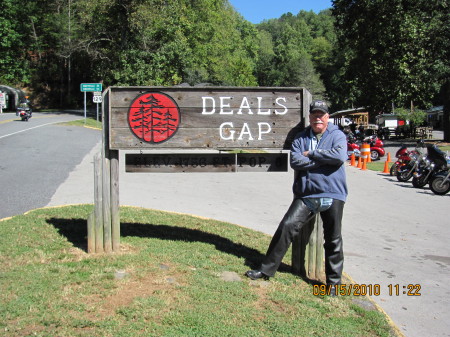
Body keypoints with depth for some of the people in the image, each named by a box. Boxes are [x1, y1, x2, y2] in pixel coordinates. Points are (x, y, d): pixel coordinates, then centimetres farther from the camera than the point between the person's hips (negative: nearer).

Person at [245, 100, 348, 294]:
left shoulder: (337, 135, 3)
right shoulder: (301, 138, 10)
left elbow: (340, 156, -18)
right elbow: (295, 161, -7)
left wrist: (312, 154, -10)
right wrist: (324, 159, -10)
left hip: (332, 195, -2)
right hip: (306, 195, 2)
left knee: (333, 240, 6)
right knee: (286, 227, -8)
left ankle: (334, 282, 21)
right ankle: (266, 270, 3)